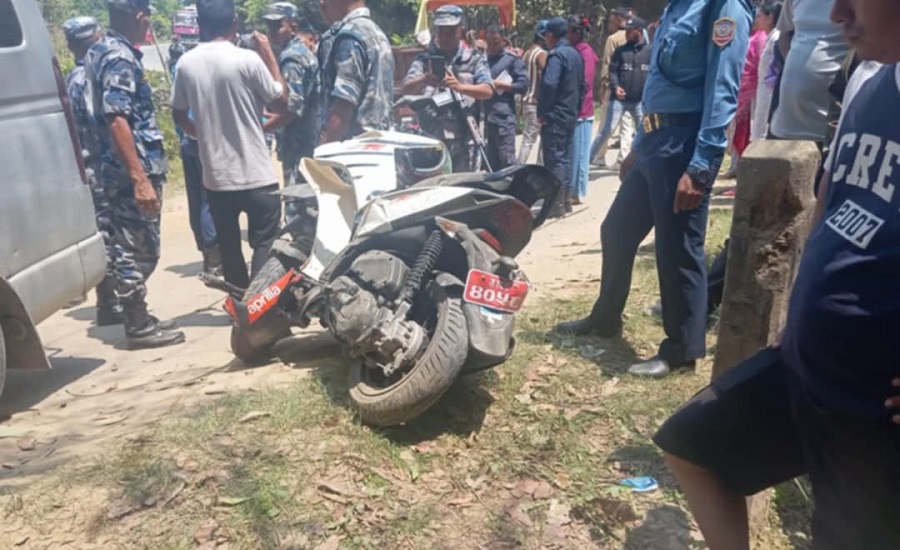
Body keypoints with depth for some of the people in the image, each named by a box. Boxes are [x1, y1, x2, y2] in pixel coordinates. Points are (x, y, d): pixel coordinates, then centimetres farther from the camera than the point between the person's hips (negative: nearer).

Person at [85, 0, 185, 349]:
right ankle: (138, 327, 6)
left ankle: (137, 317, 25)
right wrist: (140, 178, -27)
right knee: (138, 250, -2)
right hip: (132, 170, -10)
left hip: (119, 170, 10)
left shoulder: (102, 50, 16)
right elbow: (117, 120, -24)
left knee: (131, 247, 16)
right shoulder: (120, 58, -15)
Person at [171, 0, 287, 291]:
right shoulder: (248, 59, -13)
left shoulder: (186, 63, 1)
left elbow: (178, 115, 12)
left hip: (215, 176, 5)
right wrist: (269, 55, 5)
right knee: (264, 244, 3)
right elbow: (281, 103, -2)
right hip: (256, 174, -4)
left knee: (228, 247, 15)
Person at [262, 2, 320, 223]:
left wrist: (259, 129, -15)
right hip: (310, 141, 10)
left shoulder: (291, 57, -14)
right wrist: (271, 115, 24)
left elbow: (292, 108, -22)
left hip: (298, 145, -10)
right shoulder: (305, 53, 16)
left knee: (295, 206, -6)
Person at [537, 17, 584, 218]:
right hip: (570, 115, 9)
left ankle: (556, 205, -5)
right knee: (565, 157, 14)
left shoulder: (556, 55, -14)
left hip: (554, 116, -9)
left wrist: (541, 112, -16)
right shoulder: (575, 54, 13)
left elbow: (549, 85, -24)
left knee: (554, 159, -6)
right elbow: (582, 85, 18)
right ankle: (564, 200, 19)